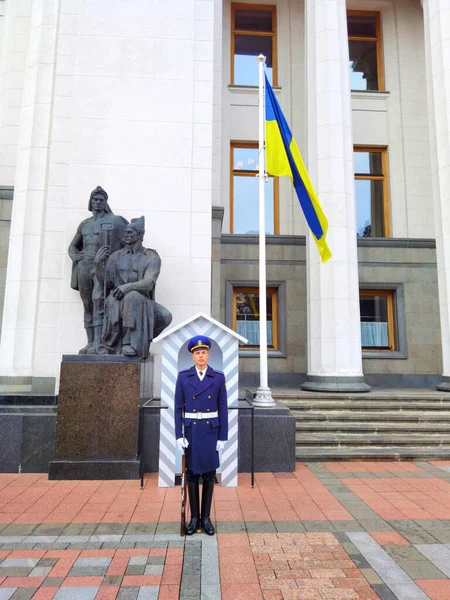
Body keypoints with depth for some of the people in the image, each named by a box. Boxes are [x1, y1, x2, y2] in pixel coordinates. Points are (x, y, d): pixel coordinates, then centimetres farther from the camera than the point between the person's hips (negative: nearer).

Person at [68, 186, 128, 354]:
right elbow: (72, 246, 27)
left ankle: (97, 342, -28)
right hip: (84, 266, 5)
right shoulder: (84, 224, 20)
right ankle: (90, 342, 8)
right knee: (87, 305, 4)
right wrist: (74, 256, 4)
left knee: (98, 299, -22)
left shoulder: (115, 220, 6)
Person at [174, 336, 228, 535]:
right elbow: (178, 408, -1)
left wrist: (222, 437, -4)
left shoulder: (218, 377, -2)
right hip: (191, 431, 0)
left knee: (209, 474, 7)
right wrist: (179, 436, -7)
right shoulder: (183, 377, -2)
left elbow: (223, 409, -1)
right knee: (192, 474, 8)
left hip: (211, 431, 0)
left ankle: (206, 517, 21)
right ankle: (194, 517, 22)